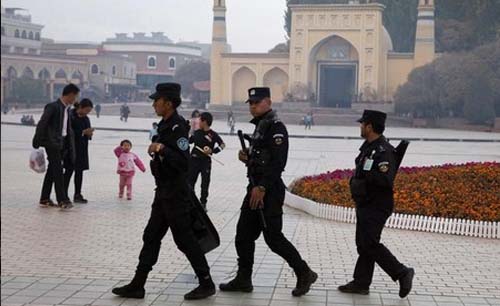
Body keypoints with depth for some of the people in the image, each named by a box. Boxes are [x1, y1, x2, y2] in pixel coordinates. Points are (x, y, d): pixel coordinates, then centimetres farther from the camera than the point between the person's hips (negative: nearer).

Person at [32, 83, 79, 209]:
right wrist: (37, 142, -14)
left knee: (52, 171, 12)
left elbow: (69, 130, 16)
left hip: (62, 144, 8)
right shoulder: (53, 107, -12)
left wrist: (70, 148, 14)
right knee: (58, 172, -10)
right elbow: (42, 124, -13)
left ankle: (44, 199, 19)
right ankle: (62, 200, -10)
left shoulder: (67, 109, 13)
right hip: (52, 143, -8)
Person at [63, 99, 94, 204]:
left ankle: (78, 195, 15)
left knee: (80, 171, 9)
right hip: (71, 148, -7)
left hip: (82, 149, 7)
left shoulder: (86, 119, 12)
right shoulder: (71, 116, -11)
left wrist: (89, 134, -6)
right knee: (69, 171, -5)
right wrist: (83, 132, -20)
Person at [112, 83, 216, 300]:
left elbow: (183, 163, -26)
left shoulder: (178, 128, -18)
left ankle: (206, 284, 9)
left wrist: (161, 149, -29)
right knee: (151, 237, 11)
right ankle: (137, 286, 16)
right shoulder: (165, 126, 11)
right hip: (163, 192, 10)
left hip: (175, 194, -10)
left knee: (184, 238, -2)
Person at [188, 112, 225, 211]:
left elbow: (223, 145, -6)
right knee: (190, 181, 6)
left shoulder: (213, 134, -6)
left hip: (205, 162, -4)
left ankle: (203, 203, 14)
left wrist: (212, 151, -17)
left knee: (205, 184, 4)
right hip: (194, 160, 4)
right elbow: (188, 141, 19)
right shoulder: (197, 132, 6)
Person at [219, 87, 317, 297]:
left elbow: (278, 162, -22)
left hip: (269, 191, -10)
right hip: (255, 188, 10)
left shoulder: (276, 127, -13)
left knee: (273, 237, -5)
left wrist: (262, 187, -26)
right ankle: (243, 280, 18)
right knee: (243, 235, 10)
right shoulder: (259, 126, 16)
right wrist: (247, 158, 4)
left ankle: (305, 274, 8)